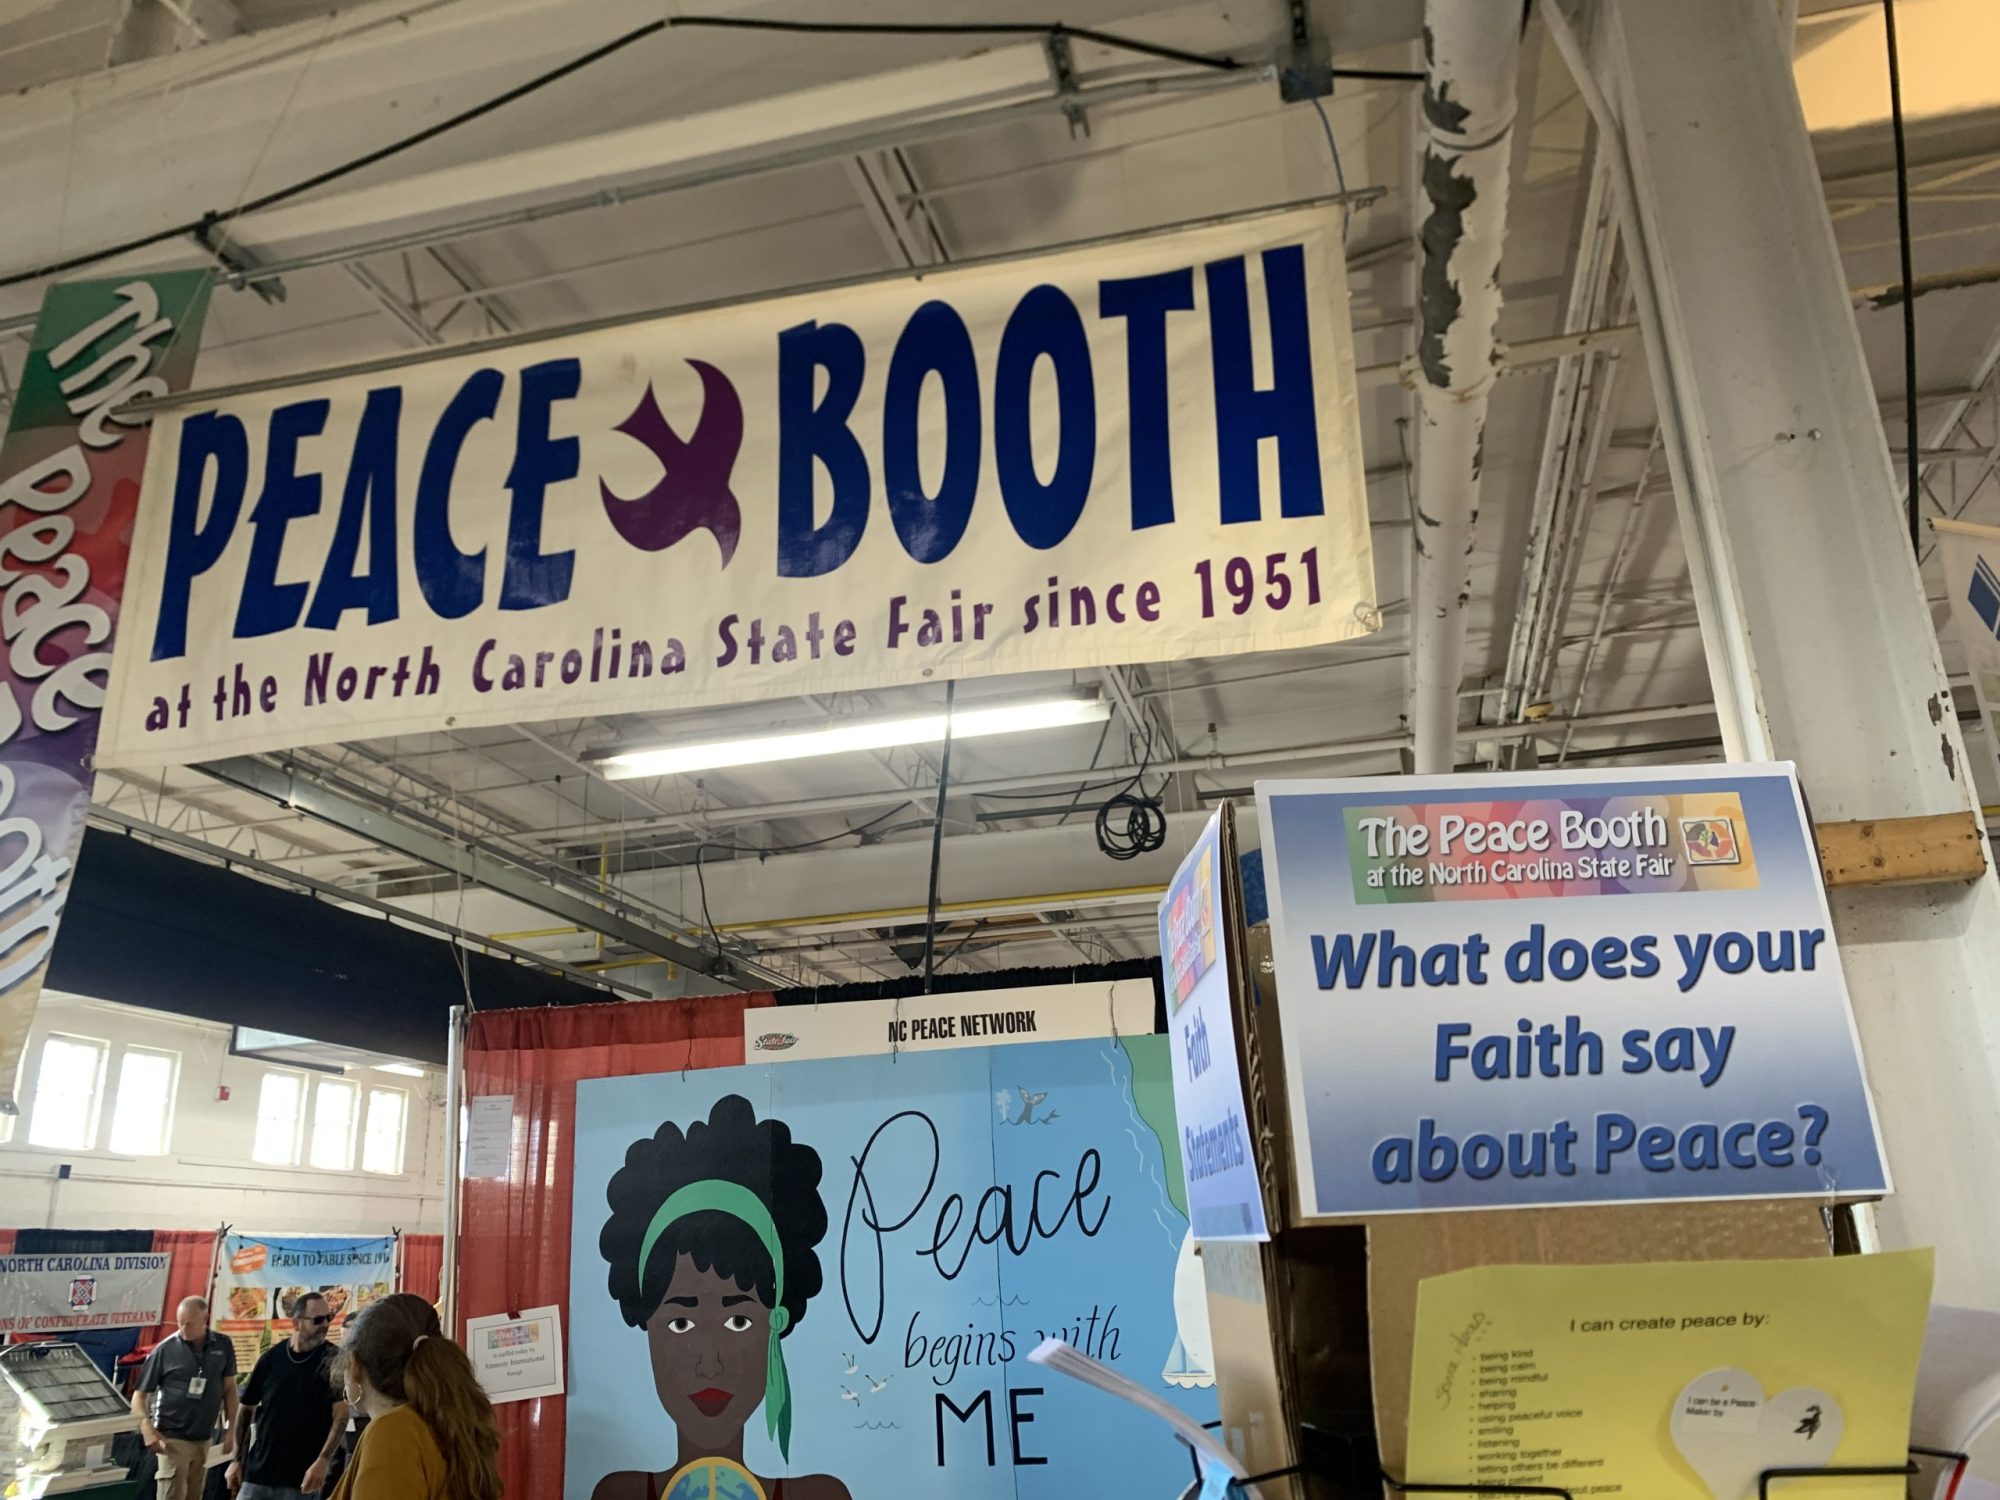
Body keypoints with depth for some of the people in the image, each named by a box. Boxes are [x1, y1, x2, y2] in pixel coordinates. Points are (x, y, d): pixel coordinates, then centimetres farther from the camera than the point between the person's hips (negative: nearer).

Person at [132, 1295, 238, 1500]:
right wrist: (147, 1429, -21)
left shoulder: (222, 1346, -1)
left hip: (203, 1439, 4)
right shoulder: (165, 1350, -10)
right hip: (172, 1438, -4)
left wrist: (231, 1430, 3)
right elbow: (140, 1393, -5)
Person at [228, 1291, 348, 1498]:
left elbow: (341, 1416, -11)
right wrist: (237, 1459, 7)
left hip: (301, 1477, -3)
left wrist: (322, 1461, -23)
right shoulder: (272, 1357, 2)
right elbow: (247, 1409, 12)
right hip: (257, 1472, 3)